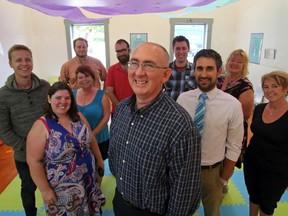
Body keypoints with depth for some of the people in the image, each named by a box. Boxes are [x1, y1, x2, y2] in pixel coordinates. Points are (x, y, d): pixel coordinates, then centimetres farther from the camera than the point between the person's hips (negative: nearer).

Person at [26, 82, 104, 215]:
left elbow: (91, 140, 9)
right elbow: (34, 161, -17)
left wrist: (99, 159, 14)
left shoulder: (78, 117, -3)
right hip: (62, 188, -4)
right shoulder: (41, 126, -19)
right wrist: (45, 190, -14)